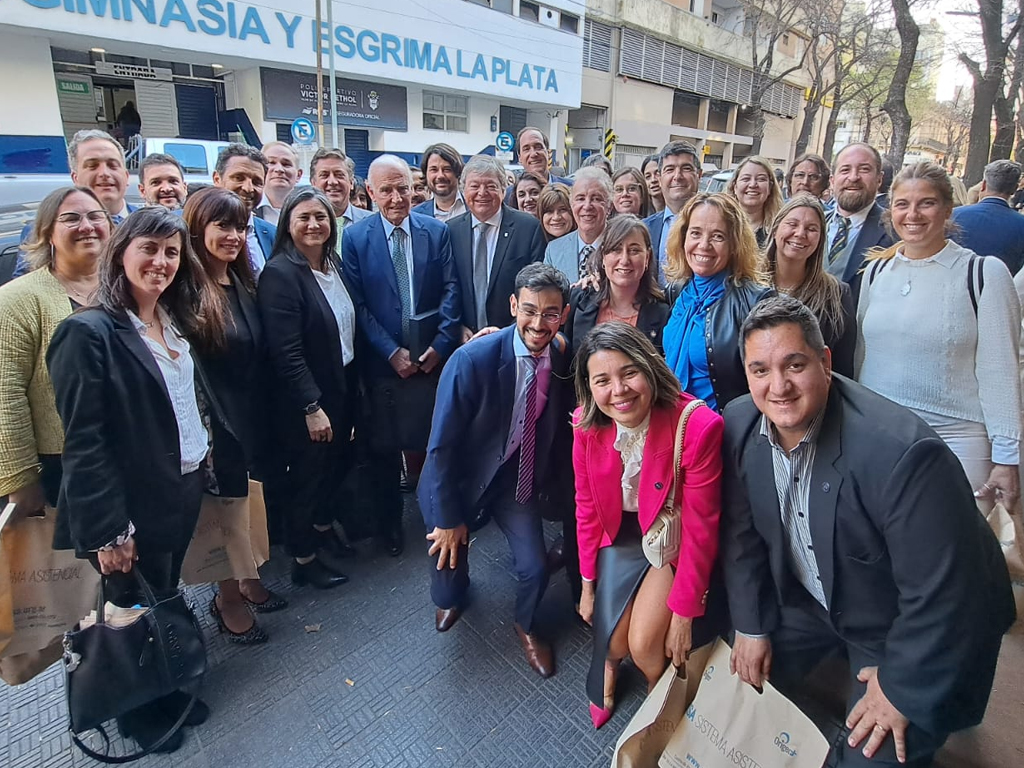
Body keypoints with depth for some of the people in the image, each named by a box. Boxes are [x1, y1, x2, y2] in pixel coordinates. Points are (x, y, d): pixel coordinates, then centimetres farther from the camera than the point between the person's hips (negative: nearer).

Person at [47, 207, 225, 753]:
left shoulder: (177, 324, 6)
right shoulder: (89, 332, -17)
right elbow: (83, 444, -19)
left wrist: (203, 467, 9)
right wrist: (108, 531, -19)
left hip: (183, 494, 6)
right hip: (133, 509, -6)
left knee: (164, 602, 22)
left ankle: (167, 694, 43)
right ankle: (138, 714, 38)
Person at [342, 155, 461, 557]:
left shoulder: (437, 231, 3)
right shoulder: (355, 238, -2)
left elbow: (451, 291, 0)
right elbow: (357, 305, -6)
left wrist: (441, 344, -10)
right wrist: (392, 352, -12)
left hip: (433, 356, 1)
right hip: (383, 360, 0)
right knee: (384, 447, 12)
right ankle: (389, 522, 32)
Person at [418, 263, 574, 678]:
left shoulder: (565, 359, -14)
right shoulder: (472, 360, -28)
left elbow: (561, 430, 0)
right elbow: (442, 446, -21)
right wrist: (448, 517, -14)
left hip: (518, 477, 3)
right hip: (462, 477, -2)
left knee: (536, 568, -4)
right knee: (449, 561, 8)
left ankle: (526, 625, 34)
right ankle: (451, 597, 51)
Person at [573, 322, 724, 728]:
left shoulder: (698, 426, -30)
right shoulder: (586, 424, -17)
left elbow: (700, 529, -21)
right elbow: (587, 505, -3)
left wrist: (684, 614, -12)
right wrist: (588, 585, 5)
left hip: (673, 538, -2)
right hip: (620, 533, 3)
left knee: (643, 643, -12)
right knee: (612, 638, -4)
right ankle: (610, 663, 38)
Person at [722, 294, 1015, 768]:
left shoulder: (902, 452, -36)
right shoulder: (740, 425, -16)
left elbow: (942, 596, -28)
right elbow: (742, 533, -3)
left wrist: (902, 687, -17)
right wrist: (751, 625, -1)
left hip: (906, 627, -4)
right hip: (807, 600, 5)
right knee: (743, 683, 9)